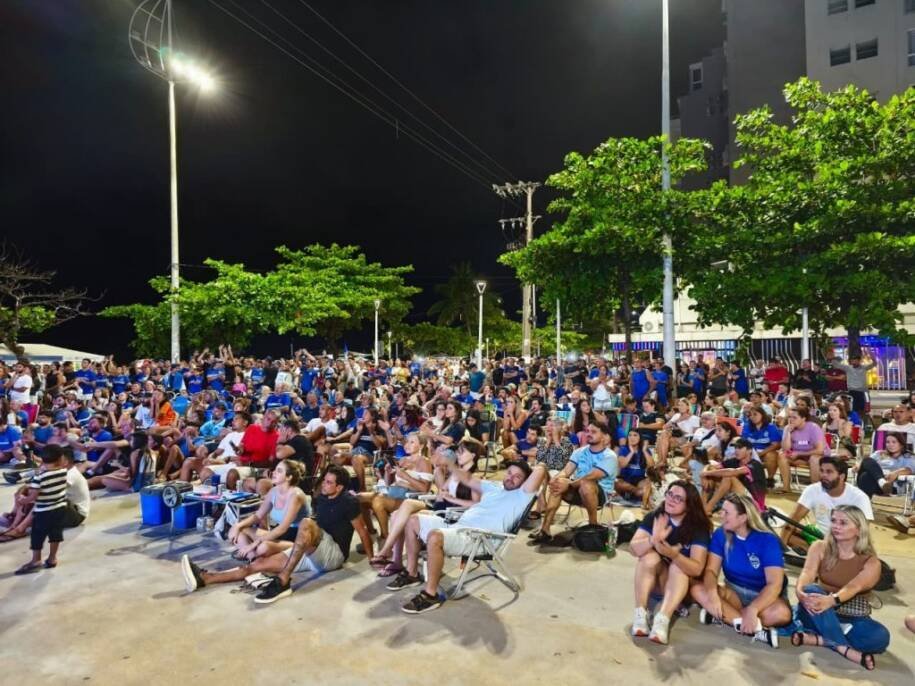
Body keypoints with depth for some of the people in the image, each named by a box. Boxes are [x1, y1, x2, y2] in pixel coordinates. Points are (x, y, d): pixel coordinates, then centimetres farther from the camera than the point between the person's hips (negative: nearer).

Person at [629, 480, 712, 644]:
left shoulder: (699, 527, -16)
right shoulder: (653, 517, -11)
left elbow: (697, 569, -25)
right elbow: (633, 549, -21)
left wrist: (673, 554, -43)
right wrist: (653, 540, -40)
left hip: (681, 583, -1)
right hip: (651, 580, 1)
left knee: (678, 567, -31)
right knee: (650, 556, -27)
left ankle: (662, 620, -44)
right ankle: (640, 614, -32)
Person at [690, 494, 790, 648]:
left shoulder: (768, 540, -18)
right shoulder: (720, 535, -7)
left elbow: (774, 584, -26)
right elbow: (711, 570, -12)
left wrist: (752, 610, -41)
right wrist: (712, 594, -34)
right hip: (734, 593, 4)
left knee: (781, 613, -37)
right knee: (697, 588, -24)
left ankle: (722, 616, -27)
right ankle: (756, 628, -33)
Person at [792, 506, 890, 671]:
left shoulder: (871, 562, -6)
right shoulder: (820, 548, -1)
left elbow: (853, 587, -25)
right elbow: (807, 573, -18)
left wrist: (831, 600, -47)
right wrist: (800, 591, -42)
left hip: (851, 620, 0)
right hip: (819, 615, 0)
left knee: (881, 636, -32)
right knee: (811, 590, -33)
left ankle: (817, 639, -29)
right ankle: (846, 649, -33)